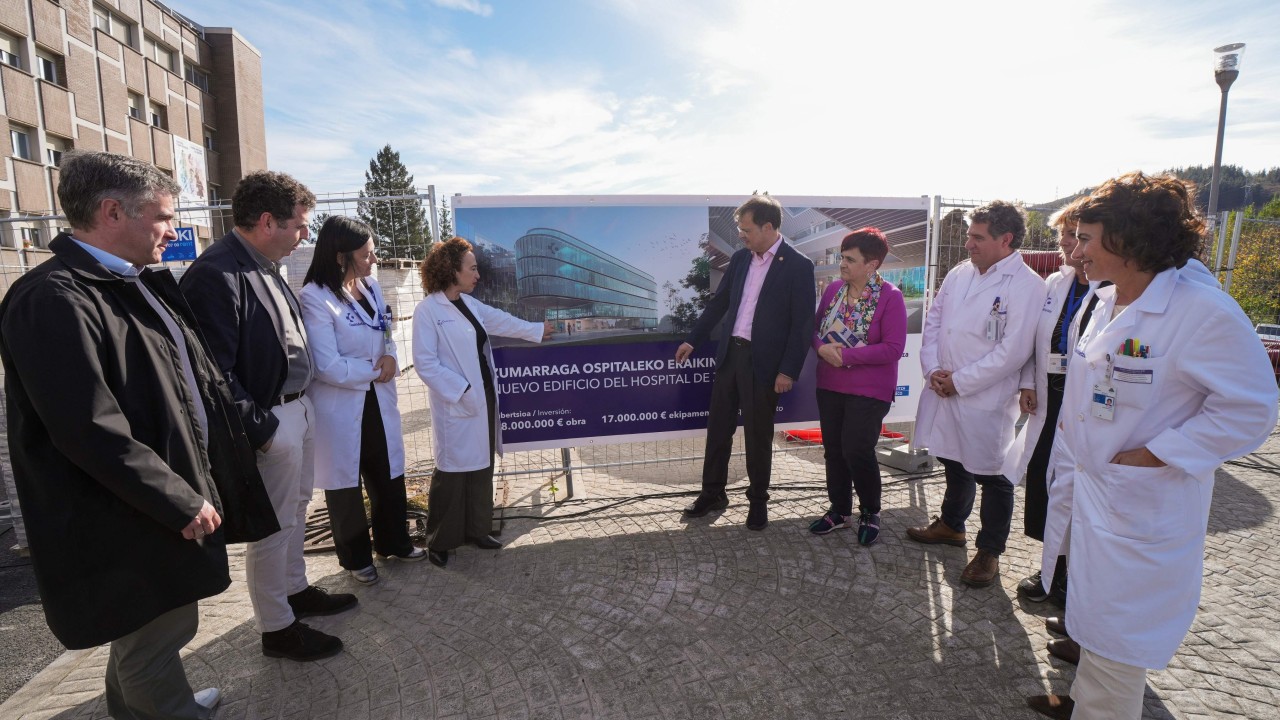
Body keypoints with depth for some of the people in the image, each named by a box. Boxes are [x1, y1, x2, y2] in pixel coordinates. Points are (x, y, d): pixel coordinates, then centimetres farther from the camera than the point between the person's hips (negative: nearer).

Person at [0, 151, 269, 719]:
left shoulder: (146, 284, 8)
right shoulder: (55, 300, -21)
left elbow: (196, 377, 13)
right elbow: (92, 432, -25)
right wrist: (181, 501, -19)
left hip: (172, 499, 9)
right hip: (132, 522, -9)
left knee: (154, 630, 25)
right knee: (156, 635, 9)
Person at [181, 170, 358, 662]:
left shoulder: (264, 266, 9)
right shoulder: (216, 275, -20)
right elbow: (217, 372, -22)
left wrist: (301, 402, 12)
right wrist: (259, 429, -17)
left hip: (297, 408, 9)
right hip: (269, 421, -9)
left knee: (296, 508, 22)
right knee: (272, 526, 6)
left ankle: (295, 589, 42)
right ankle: (276, 628, 23)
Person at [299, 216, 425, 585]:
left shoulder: (371, 286, 3)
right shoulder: (316, 298, -19)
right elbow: (328, 367, -23)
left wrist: (390, 357, -9)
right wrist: (375, 370, -10)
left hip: (377, 402, 6)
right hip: (340, 408, -6)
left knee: (389, 476, 17)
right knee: (346, 485, 12)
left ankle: (393, 542, 38)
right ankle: (356, 557, 32)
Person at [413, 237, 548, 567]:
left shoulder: (469, 303, 11)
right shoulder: (428, 310, -13)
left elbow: (501, 321, 26)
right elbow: (425, 362, -16)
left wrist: (537, 330, 35)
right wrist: (461, 390, -18)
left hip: (484, 401, 8)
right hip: (457, 406, -8)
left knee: (481, 469, 15)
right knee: (452, 472, 1)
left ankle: (477, 530, 30)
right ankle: (439, 542, 18)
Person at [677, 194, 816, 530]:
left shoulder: (798, 266, -10)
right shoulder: (740, 258, 6)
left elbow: (802, 323, -12)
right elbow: (718, 303, 14)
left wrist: (788, 371, -15)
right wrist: (694, 339, 13)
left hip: (763, 362, -5)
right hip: (729, 353, 6)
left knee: (758, 436, 7)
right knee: (718, 427, 13)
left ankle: (758, 501, 26)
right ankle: (712, 493, 29)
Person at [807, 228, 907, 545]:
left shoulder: (890, 296, -13)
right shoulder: (833, 289, 3)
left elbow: (893, 349, -18)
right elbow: (815, 327, 9)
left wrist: (847, 356, -22)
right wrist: (822, 347, -14)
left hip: (869, 391, -5)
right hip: (829, 386, 5)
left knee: (858, 451, -4)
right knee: (833, 449, 11)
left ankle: (870, 512, 22)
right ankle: (840, 510, 29)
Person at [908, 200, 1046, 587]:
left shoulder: (1026, 285, -14)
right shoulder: (959, 274, 7)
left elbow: (1012, 352, -19)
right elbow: (933, 320, 9)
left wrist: (959, 381, -16)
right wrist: (933, 368, -5)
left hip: (986, 400, -6)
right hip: (943, 392, 6)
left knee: (992, 477, 9)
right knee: (955, 464, 24)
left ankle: (989, 552, 27)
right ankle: (951, 524, 45)